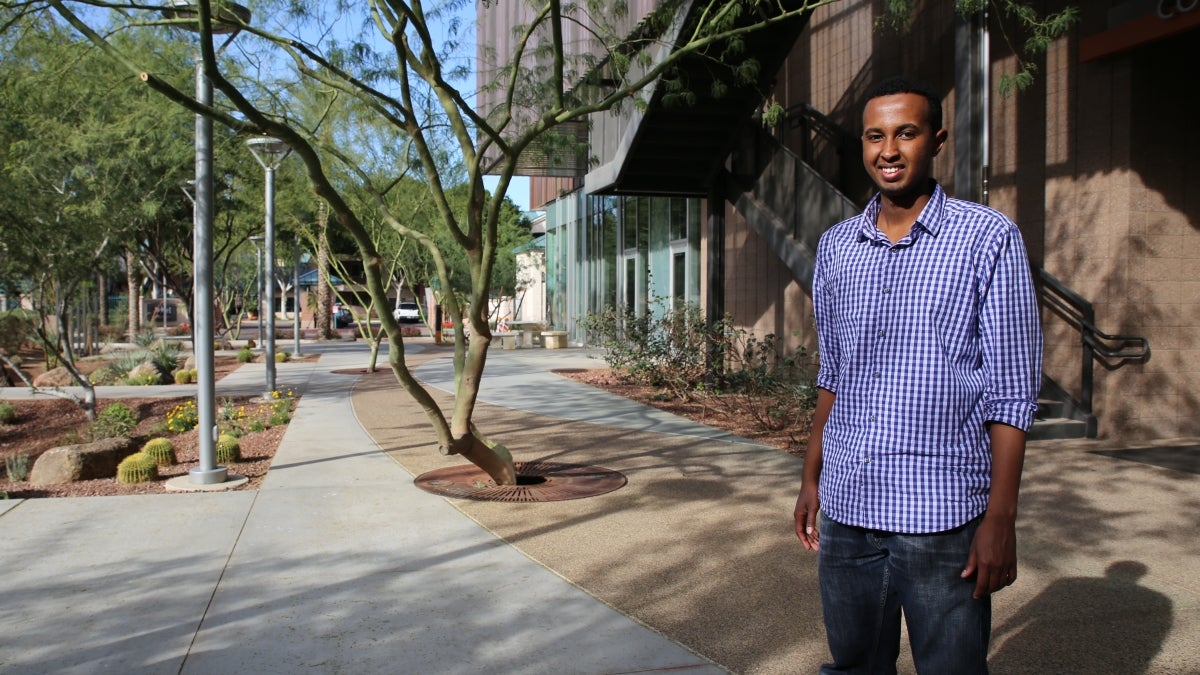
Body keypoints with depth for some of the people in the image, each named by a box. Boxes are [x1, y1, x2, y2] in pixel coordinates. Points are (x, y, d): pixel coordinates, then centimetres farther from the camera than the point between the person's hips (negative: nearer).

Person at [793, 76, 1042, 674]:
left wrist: (1000, 517, -10)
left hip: (940, 512, -4)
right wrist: (811, 478, 13)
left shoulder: (988, 239, -4)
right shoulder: (836, 247, 9)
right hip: (846, 510, 4)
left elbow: (1012, 392, -6)